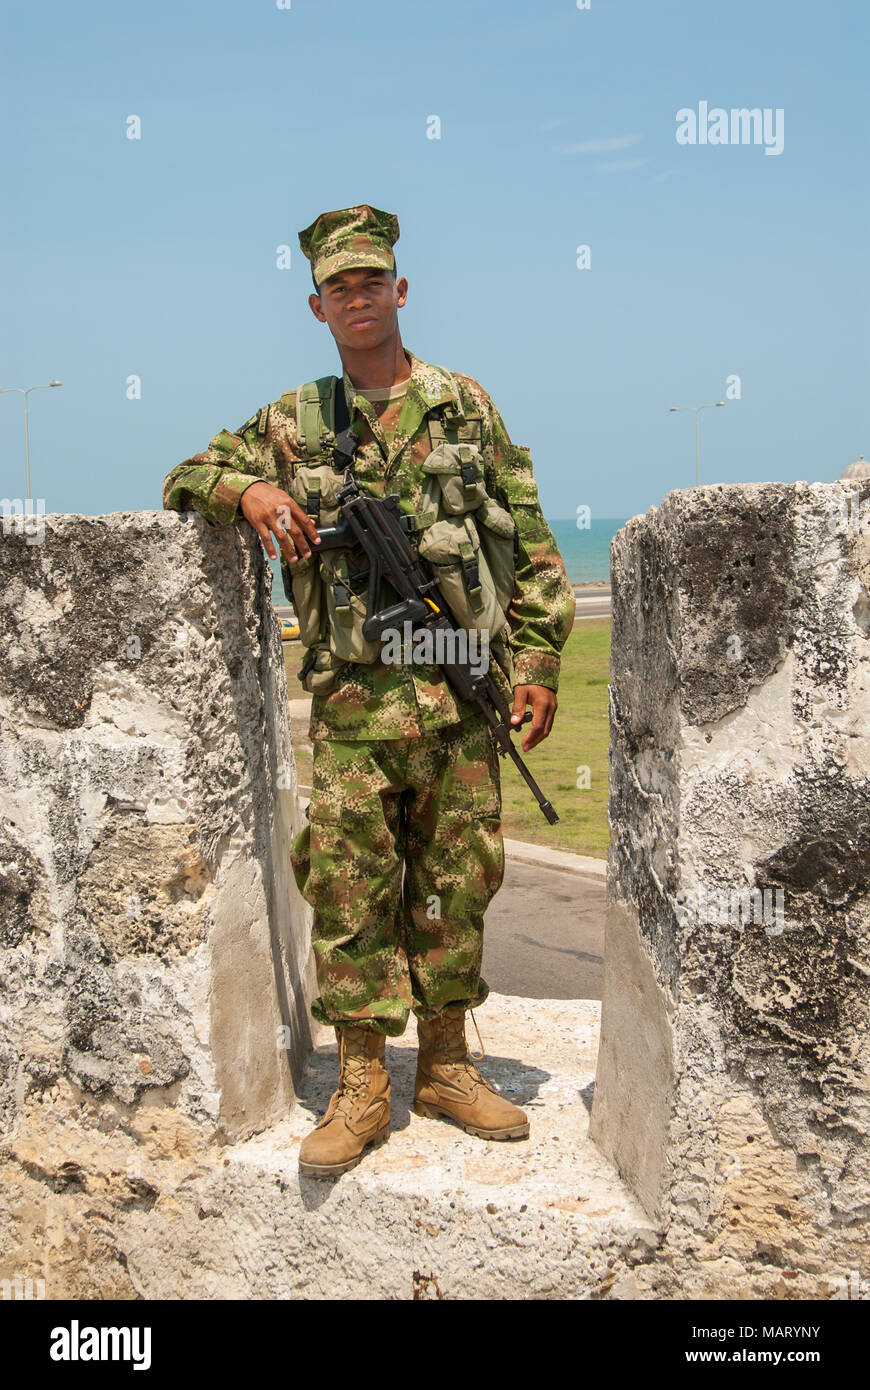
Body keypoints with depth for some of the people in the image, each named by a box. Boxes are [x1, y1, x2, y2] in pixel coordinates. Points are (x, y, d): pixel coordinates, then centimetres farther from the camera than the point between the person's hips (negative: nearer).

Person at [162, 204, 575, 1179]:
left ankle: (446, 1064, 23)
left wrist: (538, 664, 0)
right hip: (353, 696, 0)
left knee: (456, 881, 7)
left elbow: (531, 546, 8)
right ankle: (360, 1088, 10)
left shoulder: (464, 405, 9)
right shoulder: (292, 422, 10)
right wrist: (247, 490, -11)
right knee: (347, 885, -2)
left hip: (461, 691, 1)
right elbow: (187, 479, 12)